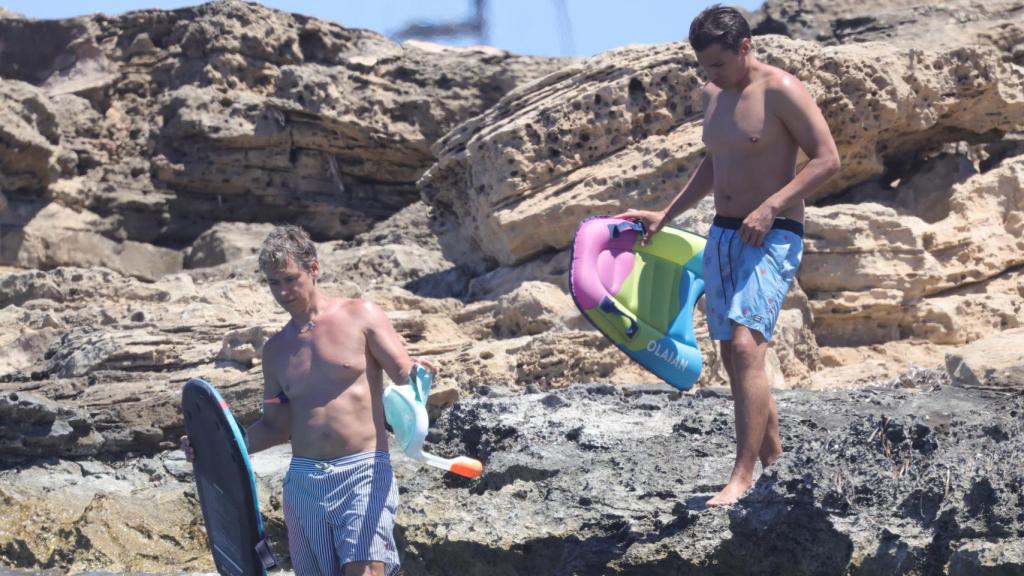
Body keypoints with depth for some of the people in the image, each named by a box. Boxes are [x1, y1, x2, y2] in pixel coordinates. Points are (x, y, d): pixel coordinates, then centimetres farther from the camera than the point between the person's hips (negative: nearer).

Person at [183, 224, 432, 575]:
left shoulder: (359, 316, 2)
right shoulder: (276, 349, 15)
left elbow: (405, 378, -4)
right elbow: (277, 426, 17)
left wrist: (415, 376, -28)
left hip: (363, 472, -5)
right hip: (303, 480, 5)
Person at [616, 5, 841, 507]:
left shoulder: (781, 91, -12)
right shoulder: (713, 94, 12)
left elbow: (827, 159, -16)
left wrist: (770, 207, -23)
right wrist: (665, 215, 21)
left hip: (773, 238, -8)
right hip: (722, 235, 9)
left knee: (746, 345, -20)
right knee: (735, 357, 10)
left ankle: (742, 478, -21)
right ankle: (774, 459, 22)